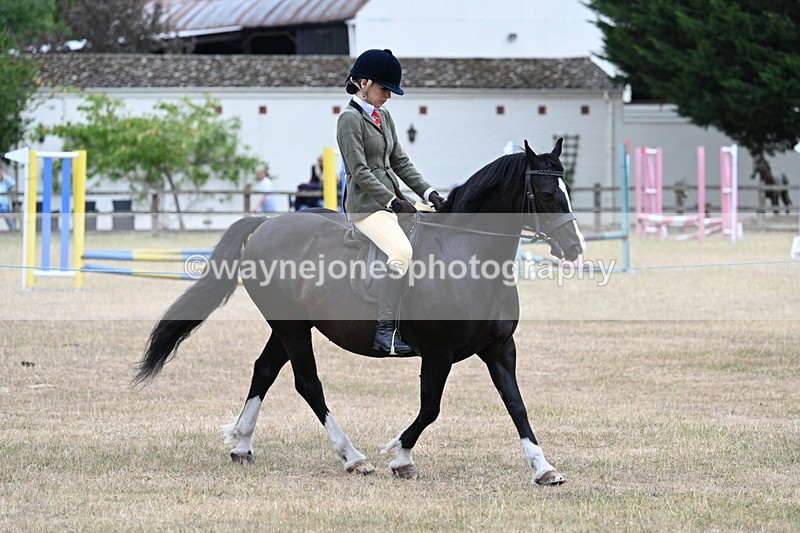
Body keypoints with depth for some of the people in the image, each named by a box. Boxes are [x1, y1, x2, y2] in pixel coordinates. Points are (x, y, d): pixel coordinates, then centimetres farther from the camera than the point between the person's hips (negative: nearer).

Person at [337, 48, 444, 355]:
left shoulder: (383, 117, 17)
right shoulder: (350, 119, -9)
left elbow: (400, 163, 18)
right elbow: (360, 172, -15)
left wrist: (429, 194, 6)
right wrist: (394, 203, -19)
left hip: (392, 200, 10)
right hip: (366, 204, -10)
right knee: (402, 250, -30)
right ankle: (386, 331, -32)